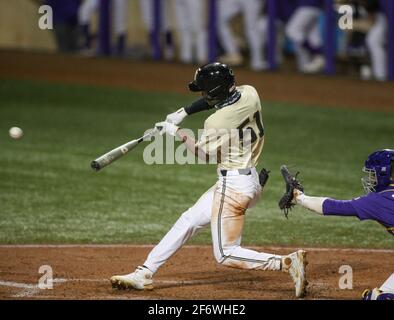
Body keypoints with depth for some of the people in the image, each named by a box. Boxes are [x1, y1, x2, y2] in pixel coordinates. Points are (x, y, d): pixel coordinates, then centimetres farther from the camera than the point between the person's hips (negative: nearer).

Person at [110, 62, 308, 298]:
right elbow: (216, 100, 18)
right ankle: (145, 274, 21)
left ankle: (288, 263, -19)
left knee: (226, 254, -5)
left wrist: (177, 132, 10)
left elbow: (203, 153, -2)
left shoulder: (216, 122, -22)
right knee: (188, 221, 16)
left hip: (233, 184, -10)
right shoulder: (249, 93, -2)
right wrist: (182, 113, 14)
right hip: (252, 180, 10)